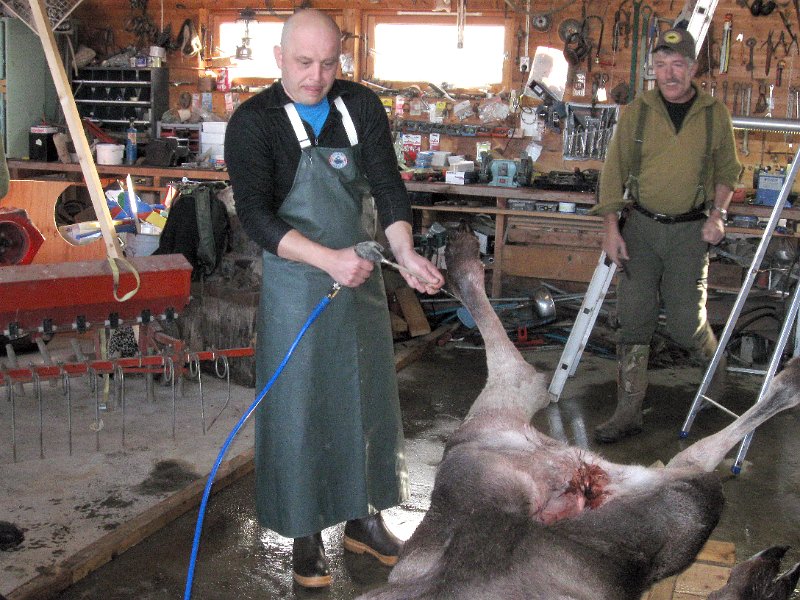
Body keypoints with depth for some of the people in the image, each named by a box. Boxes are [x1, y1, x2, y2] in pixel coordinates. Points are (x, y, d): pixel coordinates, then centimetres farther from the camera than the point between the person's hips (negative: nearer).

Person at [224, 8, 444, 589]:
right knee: (298, 406, 3)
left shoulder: (362, 107, 2)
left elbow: (387, 183, -5)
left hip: (360, 275, 5)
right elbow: (256, 214, -20)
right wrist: (328, 259, -31)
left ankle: (363, 517, 31)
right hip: (294, 285, -5)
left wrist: (405, 252, -22)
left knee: (368, 396, 14)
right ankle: (305, 532, 20)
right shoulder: (255, 122, -11)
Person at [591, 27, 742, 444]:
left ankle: (714, 363, 33)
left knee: (685, 322, -2)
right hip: (640, 226, 1)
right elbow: (614, 171, 2)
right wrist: (611, 228, -5)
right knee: (634, 322, -1)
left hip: (690, 230, -1)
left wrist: (718, 213, -2)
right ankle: (628, 413, 7)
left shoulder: (715, 114, 1)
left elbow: (727, 170, 12)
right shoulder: (636, 112, 0)